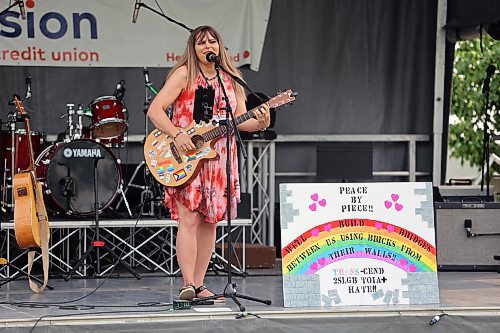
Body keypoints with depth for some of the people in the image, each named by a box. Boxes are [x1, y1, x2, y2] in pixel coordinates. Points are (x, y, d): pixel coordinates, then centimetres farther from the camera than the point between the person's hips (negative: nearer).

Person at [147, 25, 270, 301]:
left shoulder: (230, 80, 12)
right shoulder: (184, 74, -3)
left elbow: (240, 121, 9)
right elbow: (154, 110, -9)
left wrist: (260, 123, -13)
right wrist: (177, 135, -22)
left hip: (217, 160, 5)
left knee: (210, 221, 6)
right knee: (189, 219, -13)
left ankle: (199, 285, 11)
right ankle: (187, 285, -15)